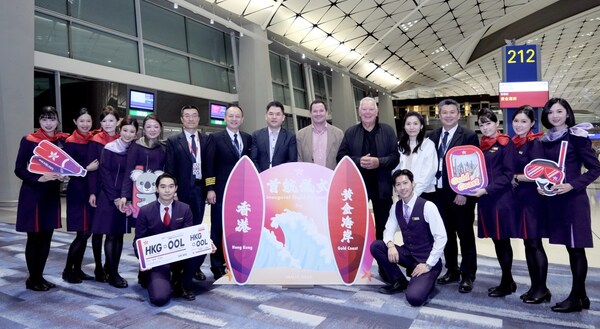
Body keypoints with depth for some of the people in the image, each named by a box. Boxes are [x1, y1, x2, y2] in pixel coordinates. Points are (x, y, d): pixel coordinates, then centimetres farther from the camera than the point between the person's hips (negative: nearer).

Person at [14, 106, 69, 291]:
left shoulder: (62, 141, 5)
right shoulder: (28, 141, -7)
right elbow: (19, 169, -8)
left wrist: (63, 175, -8)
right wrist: (39, 178, -23)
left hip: (52, 195, 4)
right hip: (32, 195, -4)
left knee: (46, 238, 11)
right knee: (34, 238, 3)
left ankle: (40, 276, 24)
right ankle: (33, 279, 17)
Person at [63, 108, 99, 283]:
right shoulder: (70, 142, -7)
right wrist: (87, 168, -21)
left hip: (91, 191, 6)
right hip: (77, 192, -6)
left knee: (87, 232, 10)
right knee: (82, 233, -5)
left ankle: (77, 269, 22)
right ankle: (67, 270, 12)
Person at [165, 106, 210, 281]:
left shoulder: (206, 140, 8)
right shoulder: (173, 141, 2)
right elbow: (170, 169, -1)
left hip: (200, 189, 2)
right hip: (182, 190, -1)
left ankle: (195, 266, 19)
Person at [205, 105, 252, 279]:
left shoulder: (248, 138, 10)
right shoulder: (216, 138, -1)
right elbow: (209, 165, -5)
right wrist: (210, 189, -12)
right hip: (221, 191, -3)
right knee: (218, 230, 5)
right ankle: (217, 267, 17)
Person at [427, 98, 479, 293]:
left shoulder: (469, 136, -6)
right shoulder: (433, 136, 9)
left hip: (461, 194, -5)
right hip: (440, 193, 5)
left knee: (465, 236, 6)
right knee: (447, 234, 14)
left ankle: (468, 275, 19)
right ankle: (452, 271, 29)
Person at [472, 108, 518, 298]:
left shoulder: (506, 143, -4)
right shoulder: (482, 145, 14)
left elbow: (508, 174, -11)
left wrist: (487, 189, -19)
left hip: (501, 198, -6)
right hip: (485, 199, 6)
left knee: (503, 241, 1)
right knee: (496, 241, 11)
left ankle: (506, 284, 13)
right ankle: (508, 281, 24)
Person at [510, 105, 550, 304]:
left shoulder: (536, 143, -10)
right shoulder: (513, 143, 11)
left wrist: (516, 178, -8)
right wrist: (511, 180, -1)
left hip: (533, 199, -7)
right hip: (519, 198, 7)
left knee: (535, 244, 0)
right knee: (527, 243, 12)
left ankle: (542, 289, 13)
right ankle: (534, 286, 22)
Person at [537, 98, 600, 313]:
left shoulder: (576, 136, -6)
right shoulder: (545, 140, 10)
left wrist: (572, 185, -18)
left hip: (573, 198, -6)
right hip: (553, 200, 6)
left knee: (576, 248, 1)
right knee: (570, 248, 13)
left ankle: (575, 298, 10)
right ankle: (581, 295, 24)